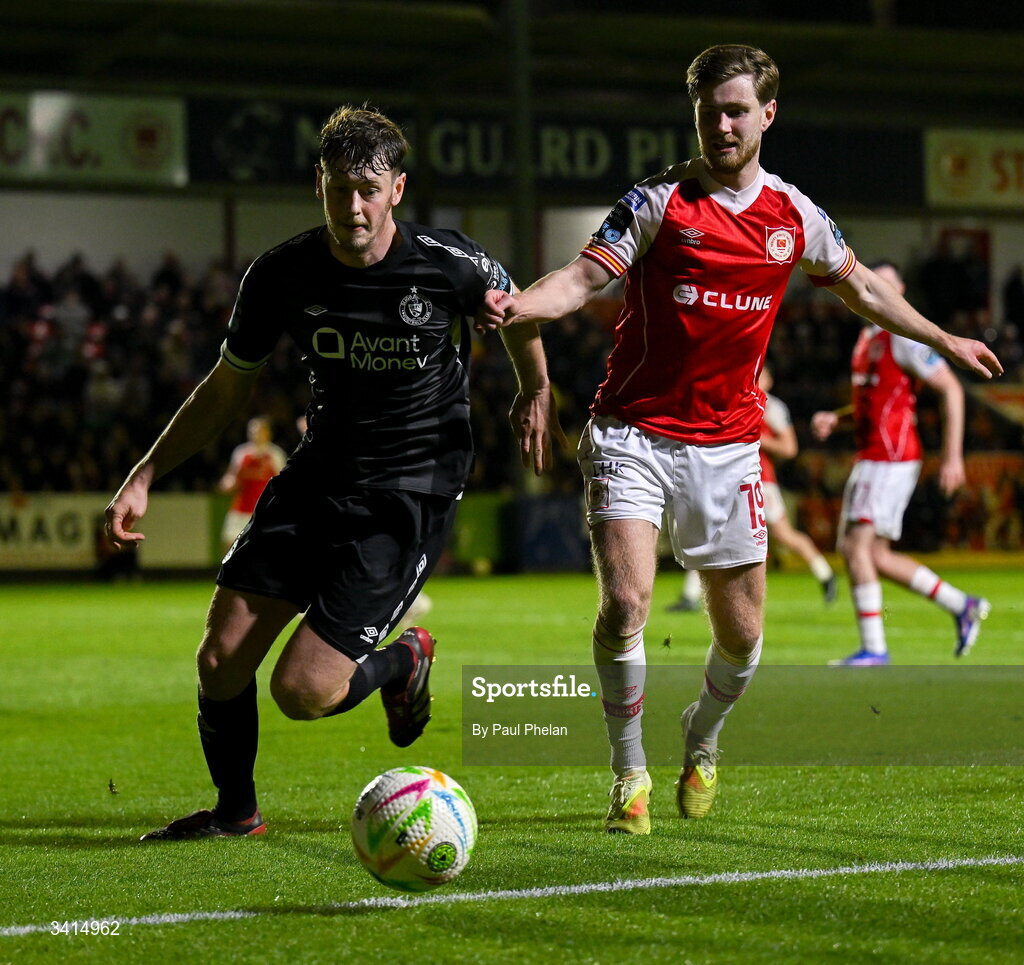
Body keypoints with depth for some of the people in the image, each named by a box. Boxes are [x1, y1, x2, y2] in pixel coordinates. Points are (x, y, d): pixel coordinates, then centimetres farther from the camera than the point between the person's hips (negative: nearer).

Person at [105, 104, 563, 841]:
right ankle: (235, 812, 21)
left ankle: (402, 663, 21)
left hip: (414, 491, -4)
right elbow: (227, 390, 8)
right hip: (318, 474, 4)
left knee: (302, 690, -13)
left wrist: (536, 393, 8)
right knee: (221, 659, -5)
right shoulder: (281, 276, -6)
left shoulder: (451, 266, -14)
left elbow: (512, 309, 12)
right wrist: (145, 477, 3)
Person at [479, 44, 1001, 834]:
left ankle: (703, 739, 36)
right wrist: (518, 306, -35)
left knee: (742, 635, 4)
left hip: (728, 447, 3)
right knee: (624, 603, -18)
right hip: (634, 435, -3)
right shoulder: (660, 202, -5)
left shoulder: (794, 216, 6)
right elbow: (586, 277, -15)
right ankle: (630, 775, 1)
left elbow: (861, 287, 23)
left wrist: (943, 341, 31)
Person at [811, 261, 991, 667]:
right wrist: (832, 420, 12)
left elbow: (951, 389, -13)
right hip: (869, 457, 10)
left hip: (892, 457, -10)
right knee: (873, 555, 8)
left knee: (858, 545, -14)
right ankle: (963, 606, 18)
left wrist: (952, 455, -18)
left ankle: (873, 649, -10)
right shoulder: (867, 338, 18)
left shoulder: (904, 338, -10)